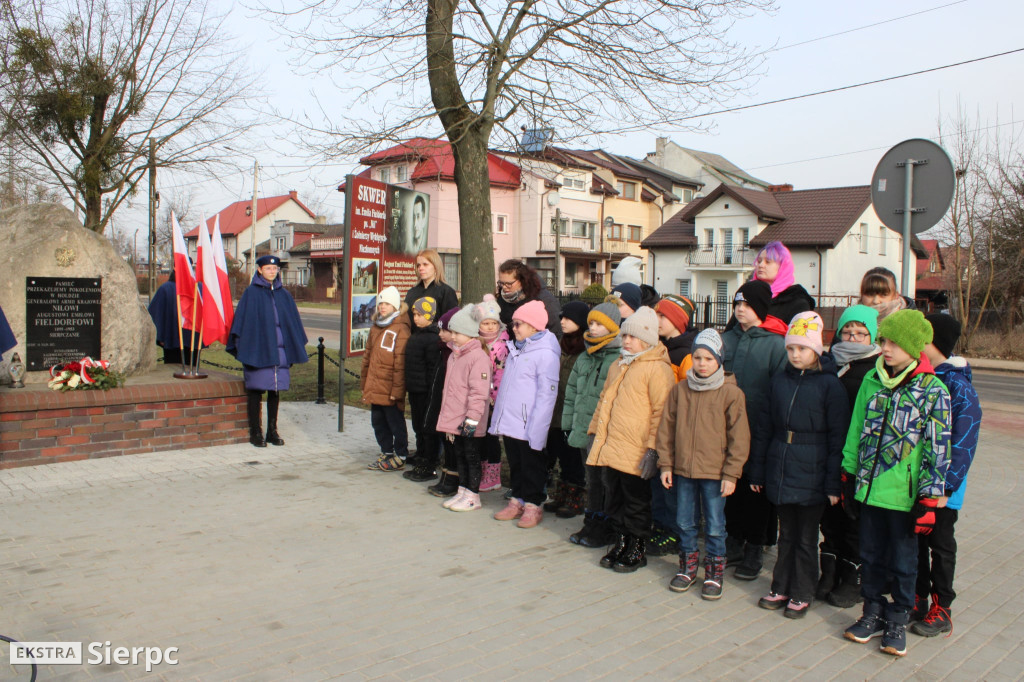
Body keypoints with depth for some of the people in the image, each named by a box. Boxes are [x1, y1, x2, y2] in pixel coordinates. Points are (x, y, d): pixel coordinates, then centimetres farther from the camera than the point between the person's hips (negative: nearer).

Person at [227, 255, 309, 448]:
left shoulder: (284, 295, 11)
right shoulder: (251, 293, -1)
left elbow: (293, 323, 14)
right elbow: (243, 321, -4)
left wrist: (295, 349, 9)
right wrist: (242, 348, -10)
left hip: (279, 350, 4)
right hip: (258, 350, -4)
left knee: (275, 390, 8)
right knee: (256, 391, 1)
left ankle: (272, 430, 16)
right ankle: (255, 432, 9)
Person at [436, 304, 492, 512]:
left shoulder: (479, 357, -17)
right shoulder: (454, 355, 12)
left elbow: (479, 392, -22)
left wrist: (472, 418, -24)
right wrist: (446, 414, 23)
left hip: (468, 422, -9)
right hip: (454, 420, 9)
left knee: (472, 456, 2)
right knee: (460, 456, 17)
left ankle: (473, 496, 12)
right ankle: (462, 491, 28)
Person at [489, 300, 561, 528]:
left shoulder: (545, 353, -13)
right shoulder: (516, 350, 14)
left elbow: (547, 394, -18)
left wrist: (535, 428, -21)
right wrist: (498, 416, 16)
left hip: (528, 425, -8)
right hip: (509, 422, 8)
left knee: (532, 466, 5)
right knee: (515, 464, 16)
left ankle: (533, 505, 17)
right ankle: (517, 500, 28)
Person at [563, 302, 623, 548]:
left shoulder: (620, 359, -11)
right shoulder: (584, 358, 13)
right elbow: (571, 393, 19)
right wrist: (569, 423, 14)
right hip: (584, 432, 7)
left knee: (607, 482, 3)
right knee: (592, 481, 17)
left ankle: (604, 528, 16)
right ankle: (591, 524, 27)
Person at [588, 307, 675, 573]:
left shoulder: (658, 369, -11)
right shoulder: (618, 366, 15)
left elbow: (661, 411, -15)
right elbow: (604, 400, 24)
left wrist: (653, 448, -19)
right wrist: (595, 431, 21)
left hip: (635, 453, -8)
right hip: (610, 448, 8)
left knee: (636, 503, 5)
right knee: (614, 500, 16)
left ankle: (637, 550, 20)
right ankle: (621, 543, 30)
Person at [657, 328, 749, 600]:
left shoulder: (731, 393, -7)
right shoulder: (679, 390, 3)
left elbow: (739, 437, -6)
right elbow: (666, 429, 7)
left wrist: (731, 474, -8)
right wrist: (666, 464, 3)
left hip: (715, 472, -3)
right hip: (683, 469, 3)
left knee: (714, 527, 6)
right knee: (685, 523, 13)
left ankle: (714, 574, 23)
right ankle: (688, 568, 30)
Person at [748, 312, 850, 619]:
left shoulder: (829, 384, -7)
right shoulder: (780, 380, 6)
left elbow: (838, 437, -8)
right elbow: (763, 427, 9)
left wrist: (833, 483, -10)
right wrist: (757, 471, 8)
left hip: (811, 475, -4)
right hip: (780, 472, 4)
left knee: (806, 538, 8)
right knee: (786, 534, 16)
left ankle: (801, 595, 22)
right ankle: (781, 589, 28)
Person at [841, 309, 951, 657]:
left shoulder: (933, 391, -10)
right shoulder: (872, 380, 3)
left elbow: (938, 449, -9)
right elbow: (856, 430, 11)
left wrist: (929, 499, -10)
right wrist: (849, 473, 11)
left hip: (904, 495, -4)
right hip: (869, 489, 4)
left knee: (903, 562, 11)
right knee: (871, 556, 15)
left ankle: (897, 622, 28)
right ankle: (873, 612, 32)